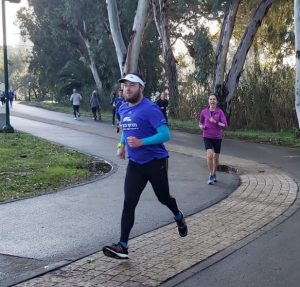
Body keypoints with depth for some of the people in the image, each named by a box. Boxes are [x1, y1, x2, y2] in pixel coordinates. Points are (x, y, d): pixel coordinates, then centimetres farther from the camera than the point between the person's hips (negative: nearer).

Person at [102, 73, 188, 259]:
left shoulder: (150, 109, -17)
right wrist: (122, 145, 9)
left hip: (156, 162, -5)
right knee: (129, 203, -6)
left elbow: (165, 134, -22)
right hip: (135, 164, 5)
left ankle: (179, 218, 48)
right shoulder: (123, 109, 6)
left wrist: (141, 142, -31)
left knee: (163, 198, 14)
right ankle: (123, 247, -6)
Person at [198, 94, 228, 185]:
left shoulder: (220, 112, -7)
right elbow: (200, 122, 15)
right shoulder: (204, 112, -2)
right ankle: (211, 176, -6)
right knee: (209, 155, -20)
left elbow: (225, 125, -13)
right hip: (207, 137, 0)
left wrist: (215, 122, -26)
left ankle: (214, 174, 36)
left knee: (216, 158, 11)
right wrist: (201, 126, -8)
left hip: (217, 137, 1)